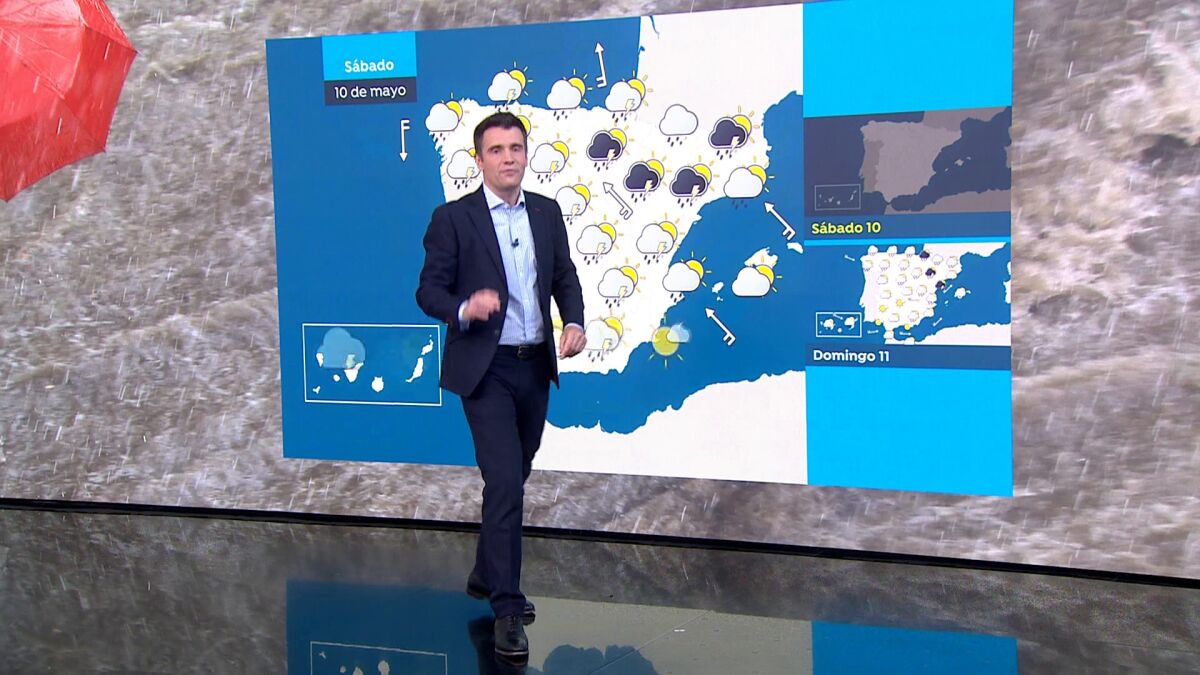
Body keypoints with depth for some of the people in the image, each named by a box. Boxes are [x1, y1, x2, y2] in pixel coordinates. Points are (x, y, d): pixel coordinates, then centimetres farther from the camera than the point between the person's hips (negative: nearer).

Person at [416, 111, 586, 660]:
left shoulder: (547, 212, 7)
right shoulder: (453, 218, -7)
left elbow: (565, 276, 14)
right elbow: (429, 291, -8)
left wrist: (574, 322, -4)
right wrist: (464, 309, -28)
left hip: (536, 366, 6)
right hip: (485, 369, -6)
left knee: (513, 481, 18)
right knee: (505, 484, -13)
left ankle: (487, 577, 38)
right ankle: (506, 608, -5)